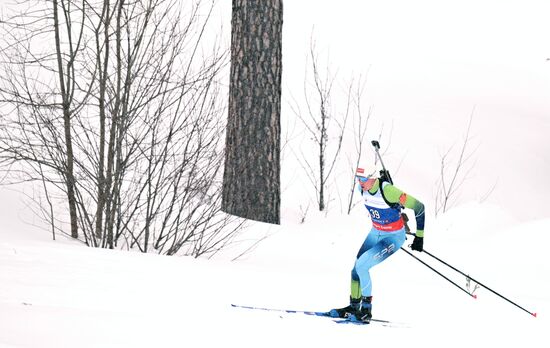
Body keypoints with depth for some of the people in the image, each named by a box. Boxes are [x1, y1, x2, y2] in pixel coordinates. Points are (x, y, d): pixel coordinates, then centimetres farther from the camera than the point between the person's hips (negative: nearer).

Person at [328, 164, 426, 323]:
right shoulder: (363, 189, -9)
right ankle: (354, 307, 24)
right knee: (357, 268, 6)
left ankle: (366, 310, -9)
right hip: (376, 233, 8)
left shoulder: (388, 191, -31)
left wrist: (419, 236, -18)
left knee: (361, 266, -20)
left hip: (394, 237, -8)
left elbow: (419, 207, -24)